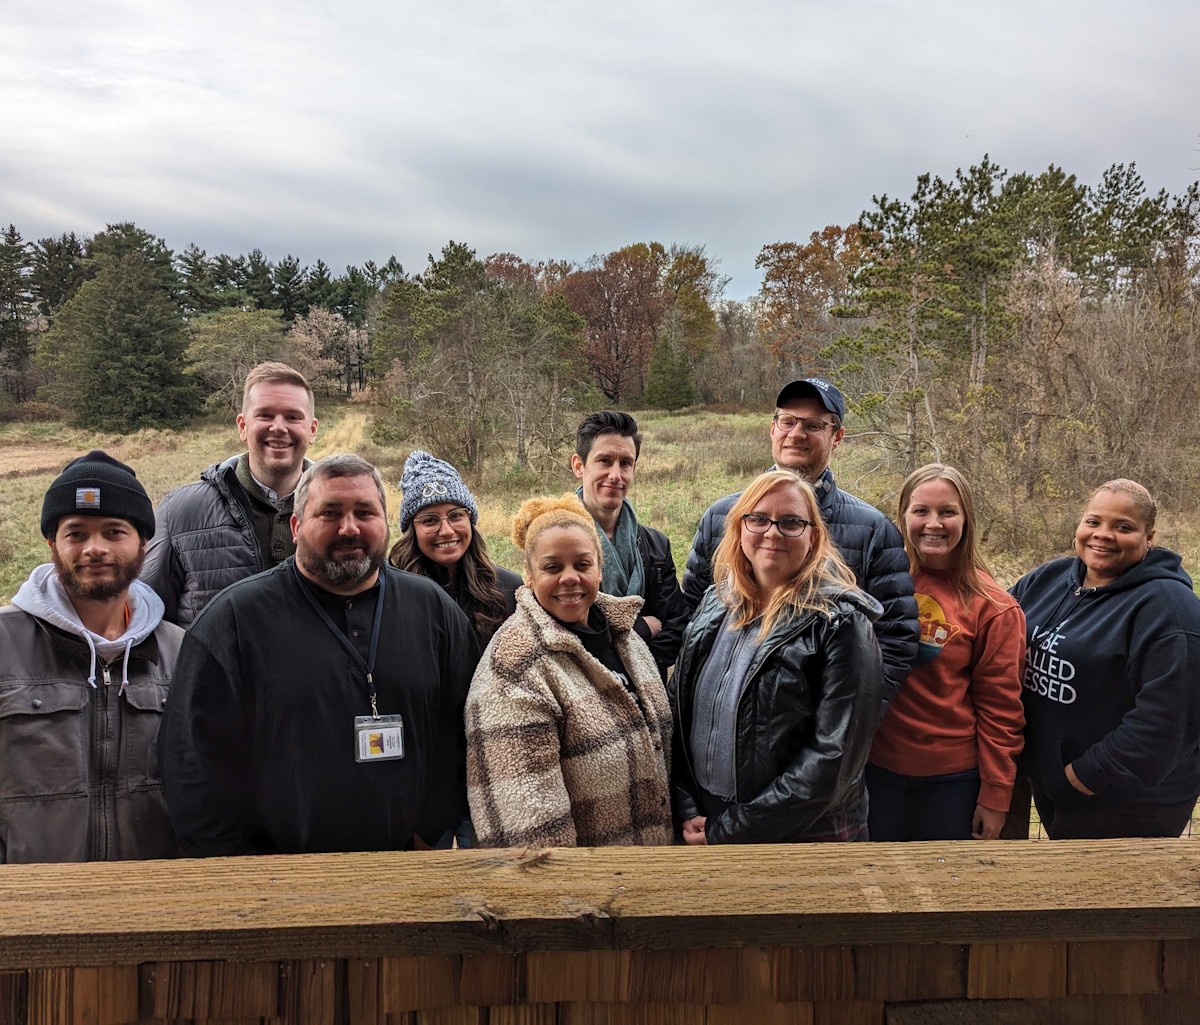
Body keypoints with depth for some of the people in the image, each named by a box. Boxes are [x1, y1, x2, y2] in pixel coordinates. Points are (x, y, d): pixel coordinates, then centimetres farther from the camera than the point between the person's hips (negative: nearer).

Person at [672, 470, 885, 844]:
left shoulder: (841, 623, -15)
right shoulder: (715, 605, 2)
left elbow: (834, 757, -19)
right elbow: (678, 709, 4)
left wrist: (728, 830, -18)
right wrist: (687, 810, -7)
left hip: (805, 837, -4)